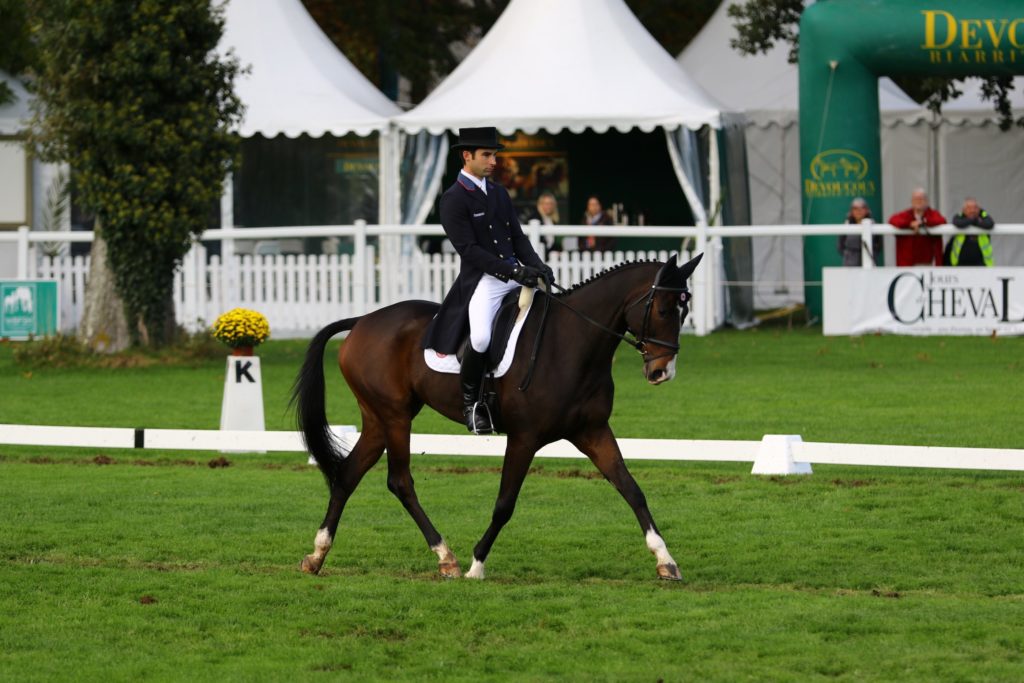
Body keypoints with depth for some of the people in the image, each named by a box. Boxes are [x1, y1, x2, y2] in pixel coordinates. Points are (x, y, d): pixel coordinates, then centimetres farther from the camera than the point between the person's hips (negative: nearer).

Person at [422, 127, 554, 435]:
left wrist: (537, 267, -4)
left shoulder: (499, 193, 15)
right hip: (482, 281, -8)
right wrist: (514, 271, -22)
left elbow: (518, 237, 15)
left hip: (516, 276, 8)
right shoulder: (453, 200, -8)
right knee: (481, 337, -30)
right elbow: (469, 250, -15)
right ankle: (470, 399, -7)